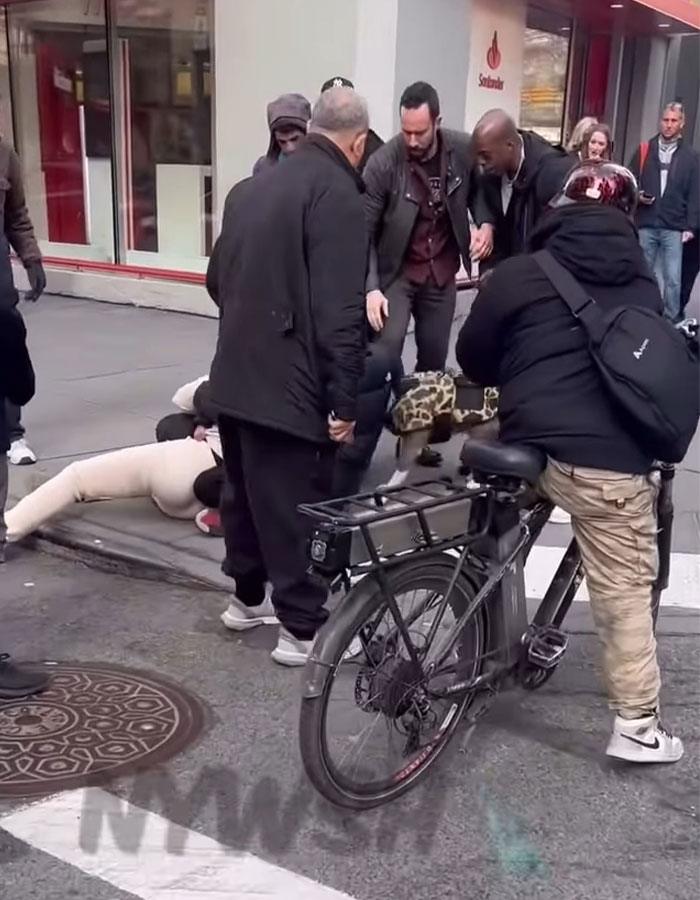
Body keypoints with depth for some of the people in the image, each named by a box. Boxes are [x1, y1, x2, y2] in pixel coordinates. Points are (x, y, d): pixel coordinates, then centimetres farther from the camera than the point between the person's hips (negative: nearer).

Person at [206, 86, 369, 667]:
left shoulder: (253, 186, 13)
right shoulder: (336, 194, -14)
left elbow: (217, 279, 20)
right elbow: (340, 312, -21)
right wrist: (344, 400, -18)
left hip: (234, 376, 9)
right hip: (289, 384, -8)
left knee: (246, 490, 19)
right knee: (296, 505, 1)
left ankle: (249, 597, 34)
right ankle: (304, 628, 12)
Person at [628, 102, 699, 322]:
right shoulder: (644, 150, 5)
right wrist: (637, 196, -11)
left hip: (674, 228, -1)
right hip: (645, 224, 1)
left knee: (673, 278, -2)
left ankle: (672, 319, 8)